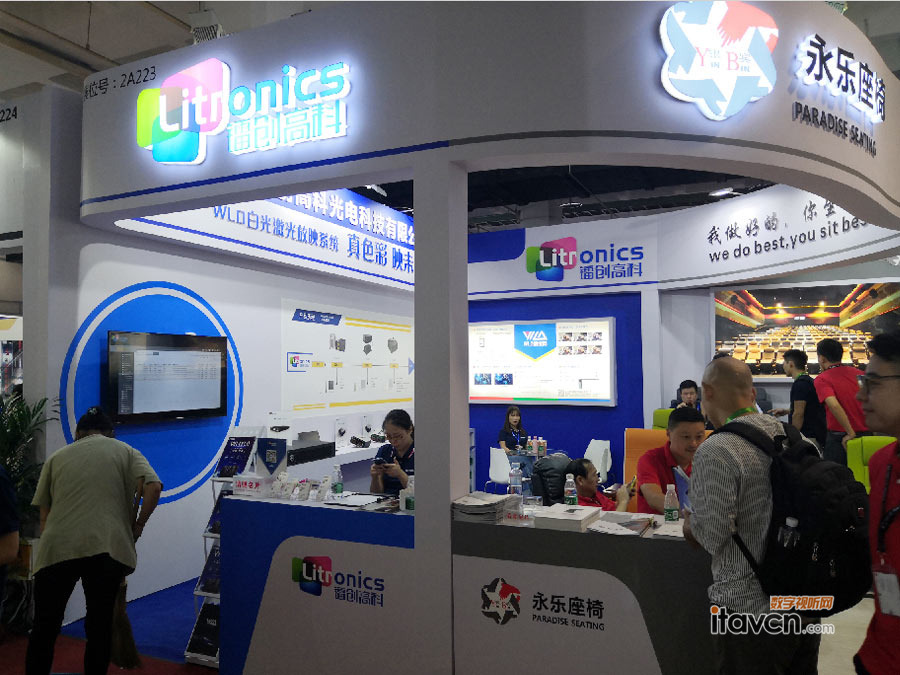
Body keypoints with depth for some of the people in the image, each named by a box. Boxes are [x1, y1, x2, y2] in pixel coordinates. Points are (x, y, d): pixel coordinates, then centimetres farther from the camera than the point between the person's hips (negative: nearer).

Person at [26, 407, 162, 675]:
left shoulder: (57, 456, 17)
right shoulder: (124, 451, 12)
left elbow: (44, 514, 15)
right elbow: (153, 486, -4)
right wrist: (138, 525, 8)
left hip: (57, 549, 1)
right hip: (107, 548, -1)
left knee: (44, 626, 12)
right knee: (100, 625, 11)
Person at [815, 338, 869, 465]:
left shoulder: (822, 379, -10)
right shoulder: (859, 373, 7)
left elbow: (834, 405, -24)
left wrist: (851, 433, -17)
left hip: (839, 438, -5)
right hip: (866, 434, 5)